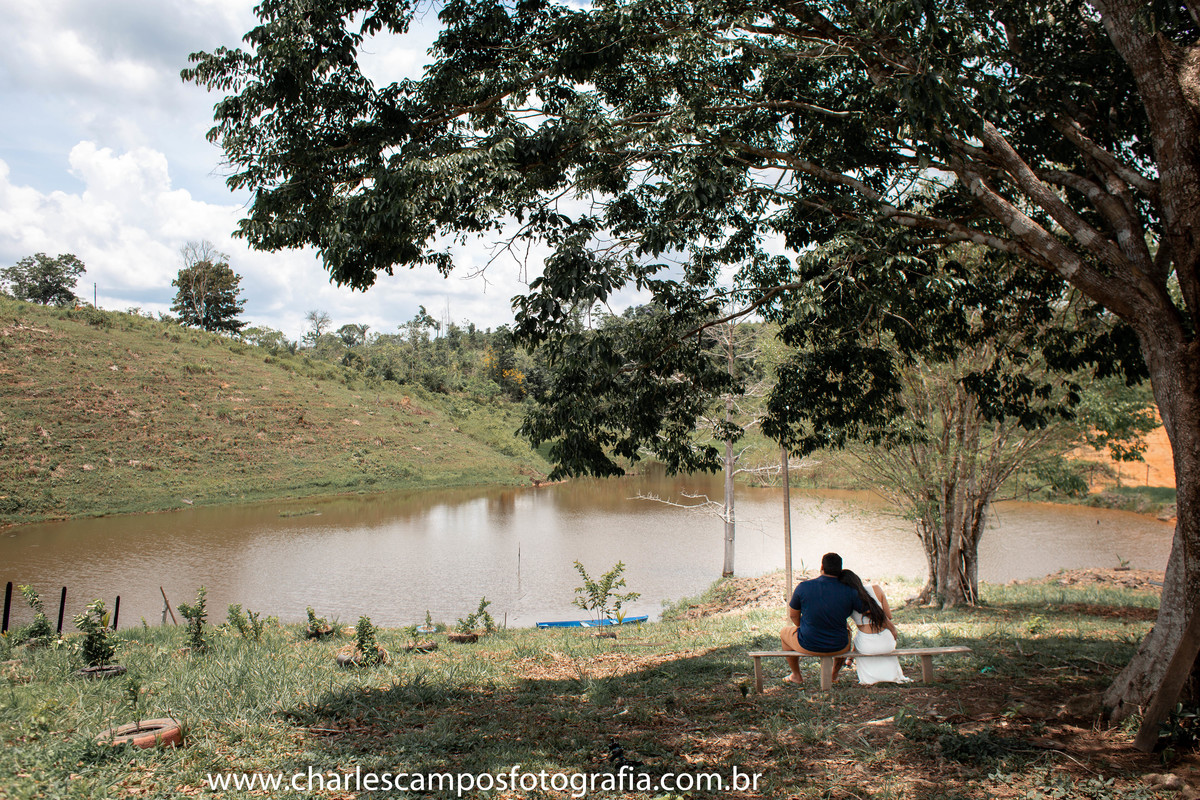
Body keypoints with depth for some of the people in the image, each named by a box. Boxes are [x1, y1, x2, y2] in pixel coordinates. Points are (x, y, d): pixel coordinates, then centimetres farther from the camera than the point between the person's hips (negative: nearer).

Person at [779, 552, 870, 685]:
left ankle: (796, 675, 43)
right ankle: (834, 674, 45)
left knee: (784, 633, 31)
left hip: (807, 645, -2)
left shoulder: (803, 587, -15)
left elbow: (793, 615, -2)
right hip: (838, 647, 2)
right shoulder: (849, 592, -13)